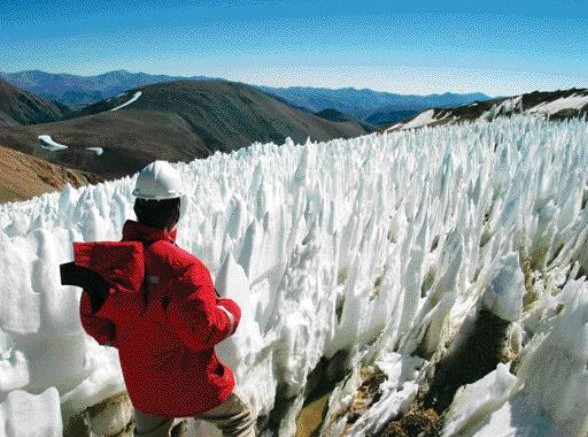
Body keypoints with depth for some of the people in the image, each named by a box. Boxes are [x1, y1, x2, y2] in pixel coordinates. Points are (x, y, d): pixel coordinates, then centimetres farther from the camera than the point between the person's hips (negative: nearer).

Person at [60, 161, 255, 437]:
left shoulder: (106, 258, -11)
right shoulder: (182, 267, -31)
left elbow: (92, 319, 2)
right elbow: (204, 332, -26)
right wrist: (231, 310, -7)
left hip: (142, 387, 6)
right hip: (192, 385, -5)